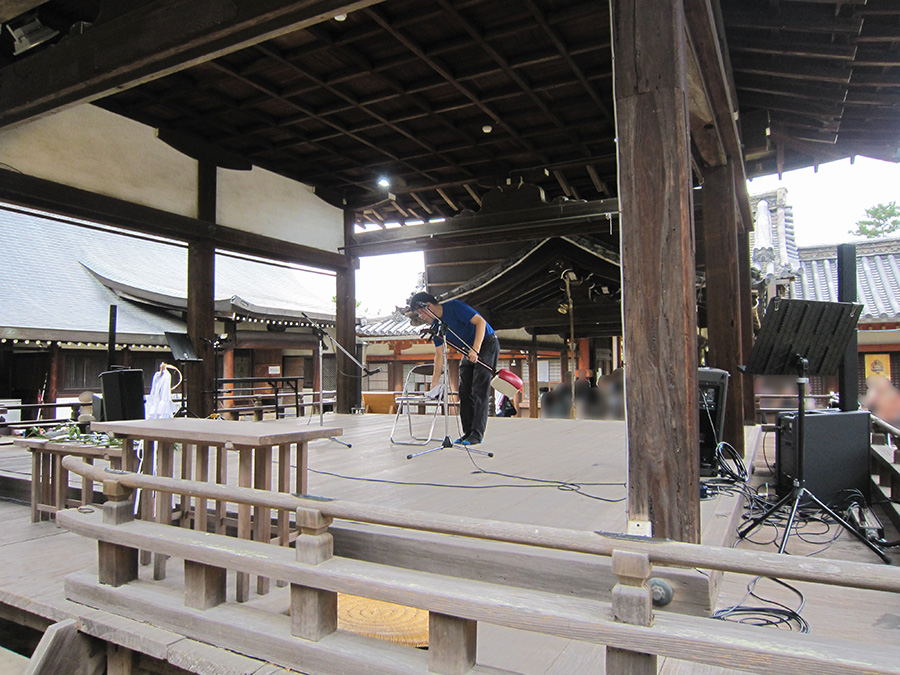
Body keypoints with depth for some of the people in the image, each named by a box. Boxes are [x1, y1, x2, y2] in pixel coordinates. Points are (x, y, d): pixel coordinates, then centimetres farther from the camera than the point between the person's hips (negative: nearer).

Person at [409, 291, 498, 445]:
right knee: (464, 392, 3)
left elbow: (480, 322, -25)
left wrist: (475, 350, -32)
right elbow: (439, 355, 4)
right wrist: (435, 381, -1)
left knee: (480, 391, -12)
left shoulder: (454, 306, -20)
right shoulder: (436, 327, 2)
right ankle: (468, 432, 8)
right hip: (469, 351, 8)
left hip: (486, 344, -8)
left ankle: (477, 434, -11)